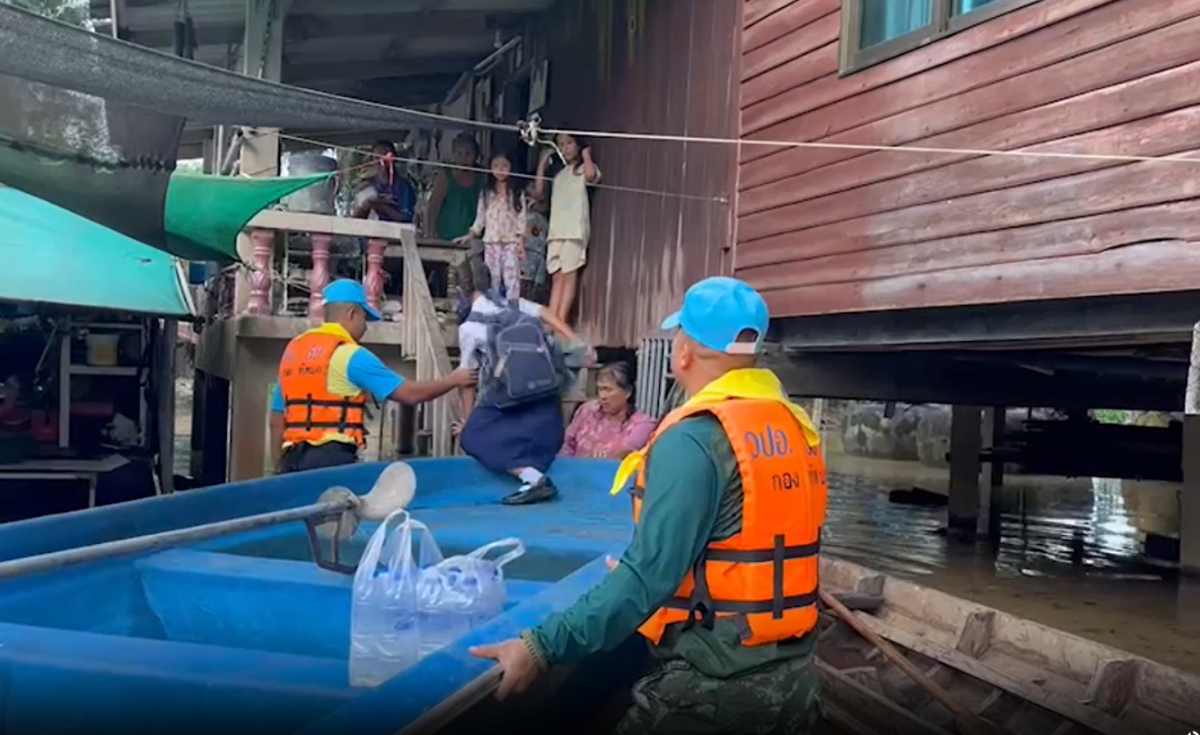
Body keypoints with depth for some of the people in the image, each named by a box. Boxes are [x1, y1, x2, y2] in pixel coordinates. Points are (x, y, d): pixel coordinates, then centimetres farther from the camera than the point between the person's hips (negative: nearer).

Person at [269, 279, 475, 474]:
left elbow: (276, 419, 17)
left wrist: (284, 462, 25)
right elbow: (409, 394, -5)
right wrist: (452, 380, 9)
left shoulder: (293, 349, 15)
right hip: (332, 456, -7)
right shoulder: (351, 354, -5)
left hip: (294, 457, 7)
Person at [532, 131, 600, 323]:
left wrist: (586, 154, 2)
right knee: (557, 276, 0)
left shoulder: (583, 169, 8)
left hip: (575, 229, -5)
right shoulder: (559, 173, 24)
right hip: (556, 230, 5)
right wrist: (543, 163, 18)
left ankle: (561, 321, -10)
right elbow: (538, 193, 17)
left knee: (569, 273, -8)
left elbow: (591, 175, -17)